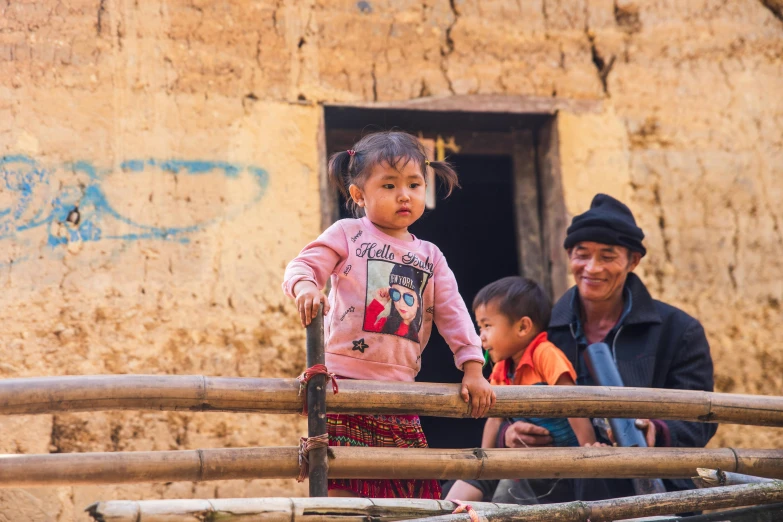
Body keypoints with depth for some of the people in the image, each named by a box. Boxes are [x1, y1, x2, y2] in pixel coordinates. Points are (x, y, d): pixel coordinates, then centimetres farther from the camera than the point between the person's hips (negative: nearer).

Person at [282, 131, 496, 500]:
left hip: (399, 387, 4)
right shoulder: (347, 234, 3)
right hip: (346, 383, -4)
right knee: (341, 488, -8)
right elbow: (303, 266, -7)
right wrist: (305, 287, -31)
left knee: (402, 489, 4)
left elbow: (453, 314, 12)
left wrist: (473, 370, 3)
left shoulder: (429, 256, 15)